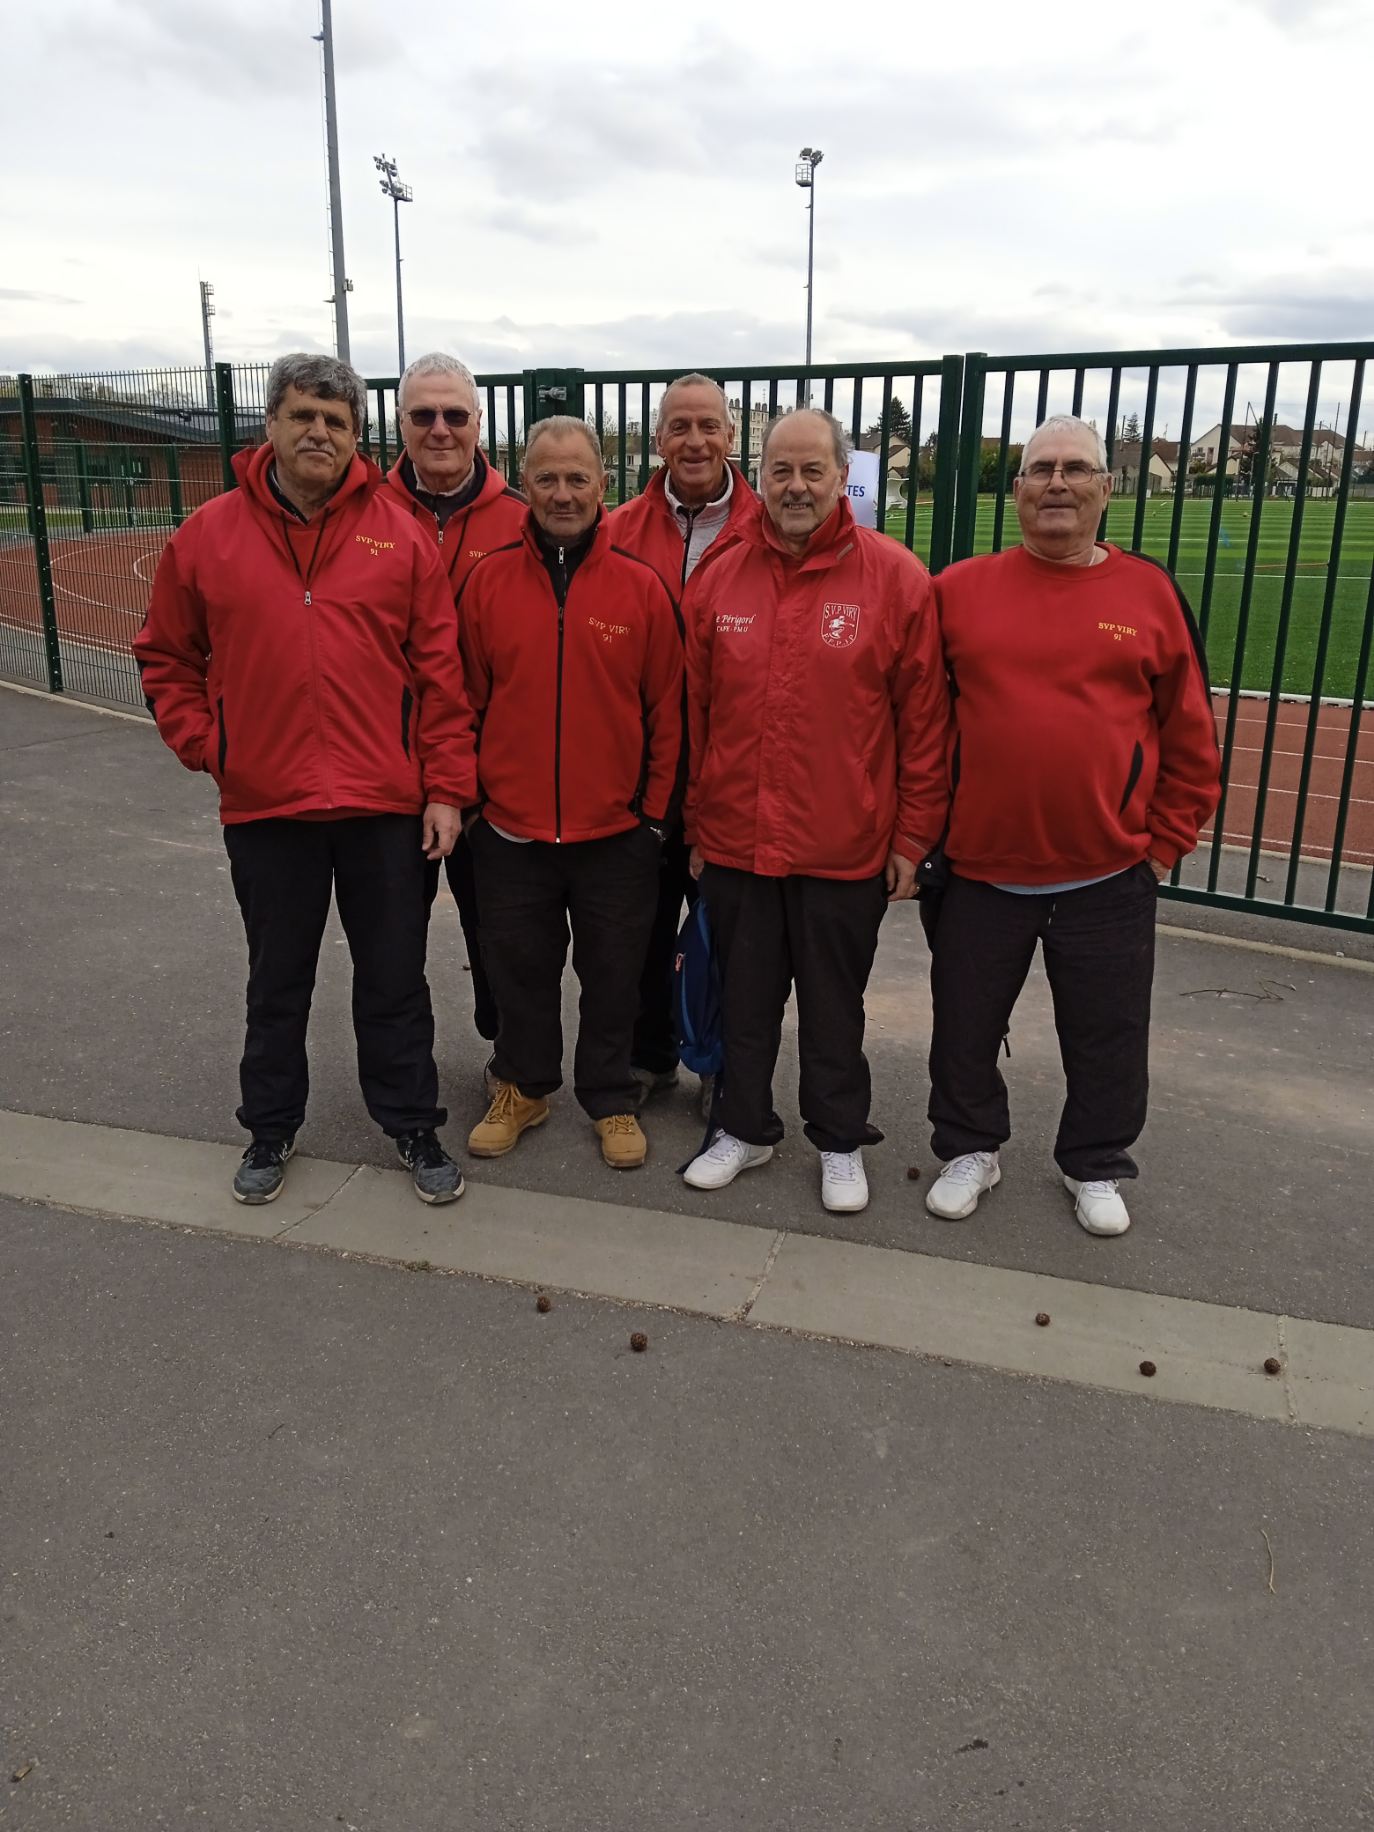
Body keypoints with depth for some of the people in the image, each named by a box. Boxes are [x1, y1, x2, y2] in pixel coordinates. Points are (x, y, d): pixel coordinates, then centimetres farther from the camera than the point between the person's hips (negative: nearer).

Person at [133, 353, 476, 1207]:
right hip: (264, 808, 1)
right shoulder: (209, 536, 2)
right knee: (278, 982, 16)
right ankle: (271, 1128, 33)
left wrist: (447, 788, -6)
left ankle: (414, 1125, 28)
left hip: (385, 805, -1)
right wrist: (205, 746, -1)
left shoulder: (399, 537, -1)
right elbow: (167, 659, 11)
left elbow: (442, 671, -2)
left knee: (395, 981, 11)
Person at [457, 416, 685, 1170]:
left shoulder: (642, 587, -4)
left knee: (612, 975, 13)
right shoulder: (486, 581, -1)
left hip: (617, 832, -1)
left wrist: (657, 811, -1)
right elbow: (466, 699, 4)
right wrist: (465, 795, 3)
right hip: (510, 829, 1)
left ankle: (611, 1099, 32)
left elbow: (667, 710, -1)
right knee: (519, 971, 16)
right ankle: (523, 1088, 37)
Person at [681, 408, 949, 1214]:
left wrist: (914, 837, -5)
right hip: (735, 842, 3)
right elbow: (693, 712, 6)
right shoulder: (720, 579, 2)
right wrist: (692, 822, 7)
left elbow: (924, 720, -5)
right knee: (745, 998, 17)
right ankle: (745, 1129, 36)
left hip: (846, 848, -2)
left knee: (834, 1006, 13)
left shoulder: (896, 578, -7)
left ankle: (842, 1142, 32)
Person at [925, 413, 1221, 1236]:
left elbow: (1191, 737, 4)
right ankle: (970, 1150, 38)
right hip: (980, 868, 0)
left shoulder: (1151, 593, -1)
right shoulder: (960, 590, -2)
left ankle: (1097, 1167, 36)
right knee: (965, 1026, 14)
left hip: (1110, 877, 0)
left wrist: (1165, 842, 3)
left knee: (1108, 1038, 13)